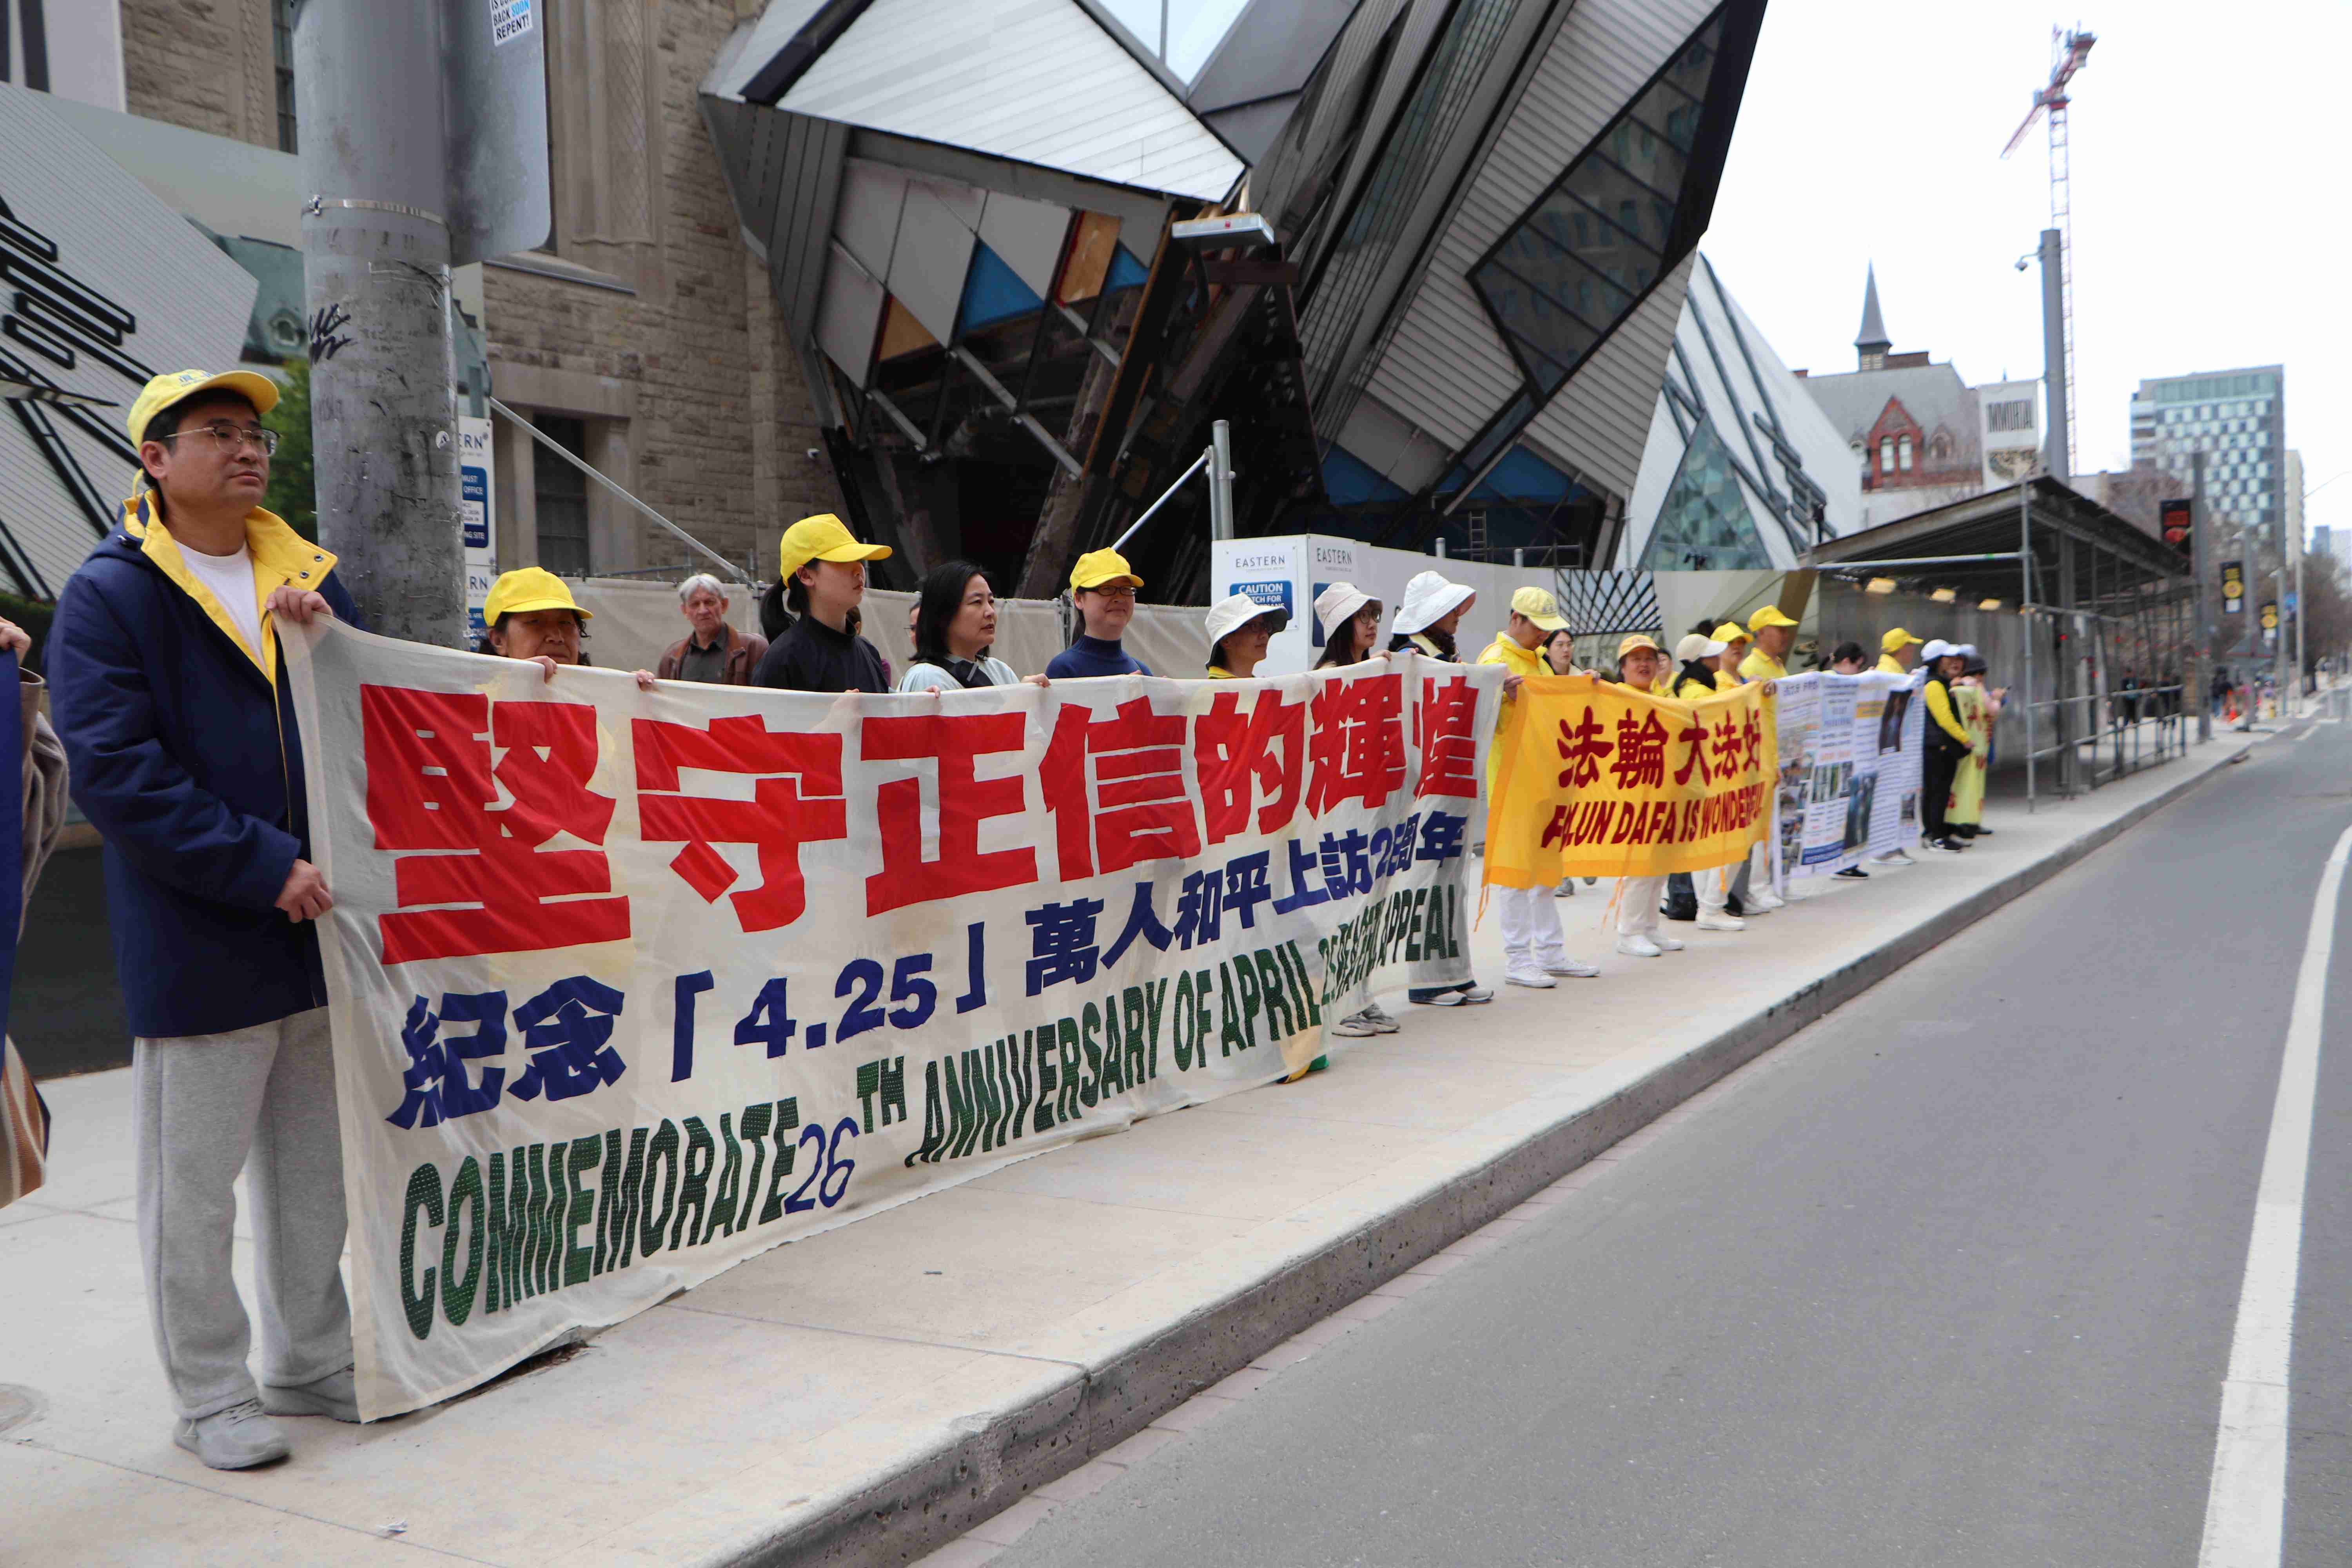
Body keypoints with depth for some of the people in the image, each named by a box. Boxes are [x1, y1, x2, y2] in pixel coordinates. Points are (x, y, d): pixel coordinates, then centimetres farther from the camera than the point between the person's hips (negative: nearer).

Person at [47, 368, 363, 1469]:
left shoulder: (308, 578, 11)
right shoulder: (108, 594, -7)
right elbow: (116, 772, -15)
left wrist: (328, 639, -8)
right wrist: (264, 868, -20)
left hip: (320, 928, 6)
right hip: (197, 946, -6)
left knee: (314, 1170, 16)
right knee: (192, 1183, 6)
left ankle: (310, 1364, 32)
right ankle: (211, 1394, 21)